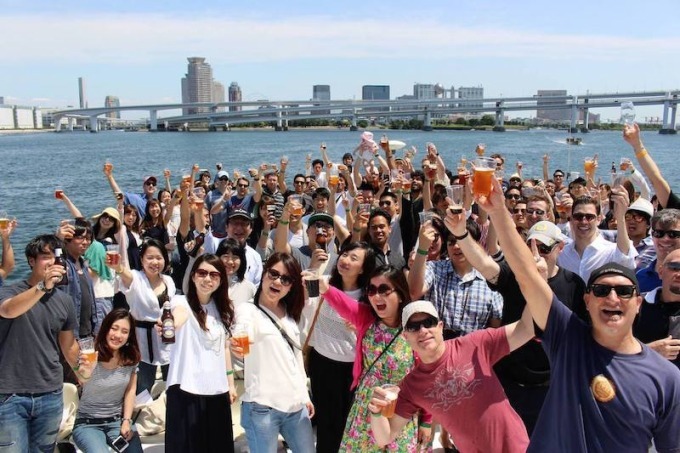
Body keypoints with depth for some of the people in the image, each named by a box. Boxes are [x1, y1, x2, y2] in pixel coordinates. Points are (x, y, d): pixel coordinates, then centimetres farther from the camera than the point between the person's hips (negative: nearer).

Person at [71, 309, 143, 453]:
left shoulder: (131, 358, -2)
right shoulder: (91, 357, -17)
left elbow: (130, 390, 6)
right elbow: (81, 381, -39)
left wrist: (127, 421, -4)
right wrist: (85, 373, -62)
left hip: (118, 421, 3)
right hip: (88, 424, -3)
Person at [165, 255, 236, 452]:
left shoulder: (222, 308, 9)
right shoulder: (181, 302, -8)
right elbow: (174, 323, -32)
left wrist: (231, 383, 13)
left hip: (217, 390, 5)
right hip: (187, 389, -5)